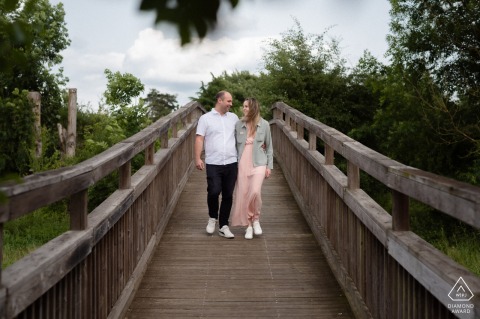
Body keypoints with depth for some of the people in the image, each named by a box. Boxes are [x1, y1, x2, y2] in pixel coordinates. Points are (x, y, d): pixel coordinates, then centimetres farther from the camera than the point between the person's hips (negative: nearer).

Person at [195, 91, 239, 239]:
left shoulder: (233, 117, 14)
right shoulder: (205, 118, 3)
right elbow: (199, 139, -2)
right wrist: (198, 158, -11)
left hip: (231, 163, 4)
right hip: (213, 163, -4)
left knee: (228, 195, 5)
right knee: (214, 191, -14)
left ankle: (223, 226, 16)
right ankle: (212, 217, 15)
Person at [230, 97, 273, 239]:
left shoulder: (264, 125, 0)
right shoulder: (239, 125, 4)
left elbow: (269, 147, 7)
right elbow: (235, 145, 9)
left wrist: (269, 166, 3)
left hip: (258, 163, -2)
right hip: (242, 164, 2)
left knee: (255, 192, -21)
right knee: (243, 194, 1)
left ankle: (256, 219, 4)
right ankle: (248, 225, 16)